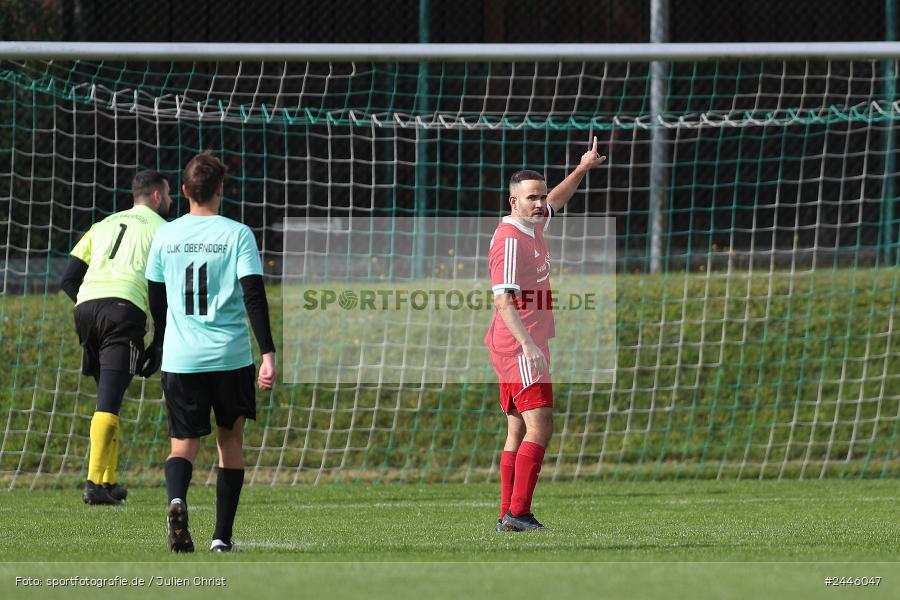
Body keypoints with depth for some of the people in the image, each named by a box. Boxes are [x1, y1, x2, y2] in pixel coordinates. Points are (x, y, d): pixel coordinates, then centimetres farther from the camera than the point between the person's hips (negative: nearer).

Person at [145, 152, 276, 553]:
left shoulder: (165, 236, 6)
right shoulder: (237, 235, -3)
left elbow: (156, 302, 14)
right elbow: (254, 297, -12)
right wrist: (268, 354, -12)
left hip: (179, 358, 1)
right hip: (230, 355, -1)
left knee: (183, 442, 4)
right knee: (230, 438, 16)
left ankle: (176, 499, -29)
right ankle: (223, 536, 14)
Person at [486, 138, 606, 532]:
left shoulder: (534, 228, 12)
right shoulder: (510, 240, -16)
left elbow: (554, 202, 37)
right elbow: (503, 299, -25)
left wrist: (583, 169, 33)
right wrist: (527, 343, -34)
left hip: (525, 347, 10)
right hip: (519, 349, -10)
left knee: (518, 432, 9)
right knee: (539, 427, -15)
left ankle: (508, 516, 9)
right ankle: (518, 512, -21)